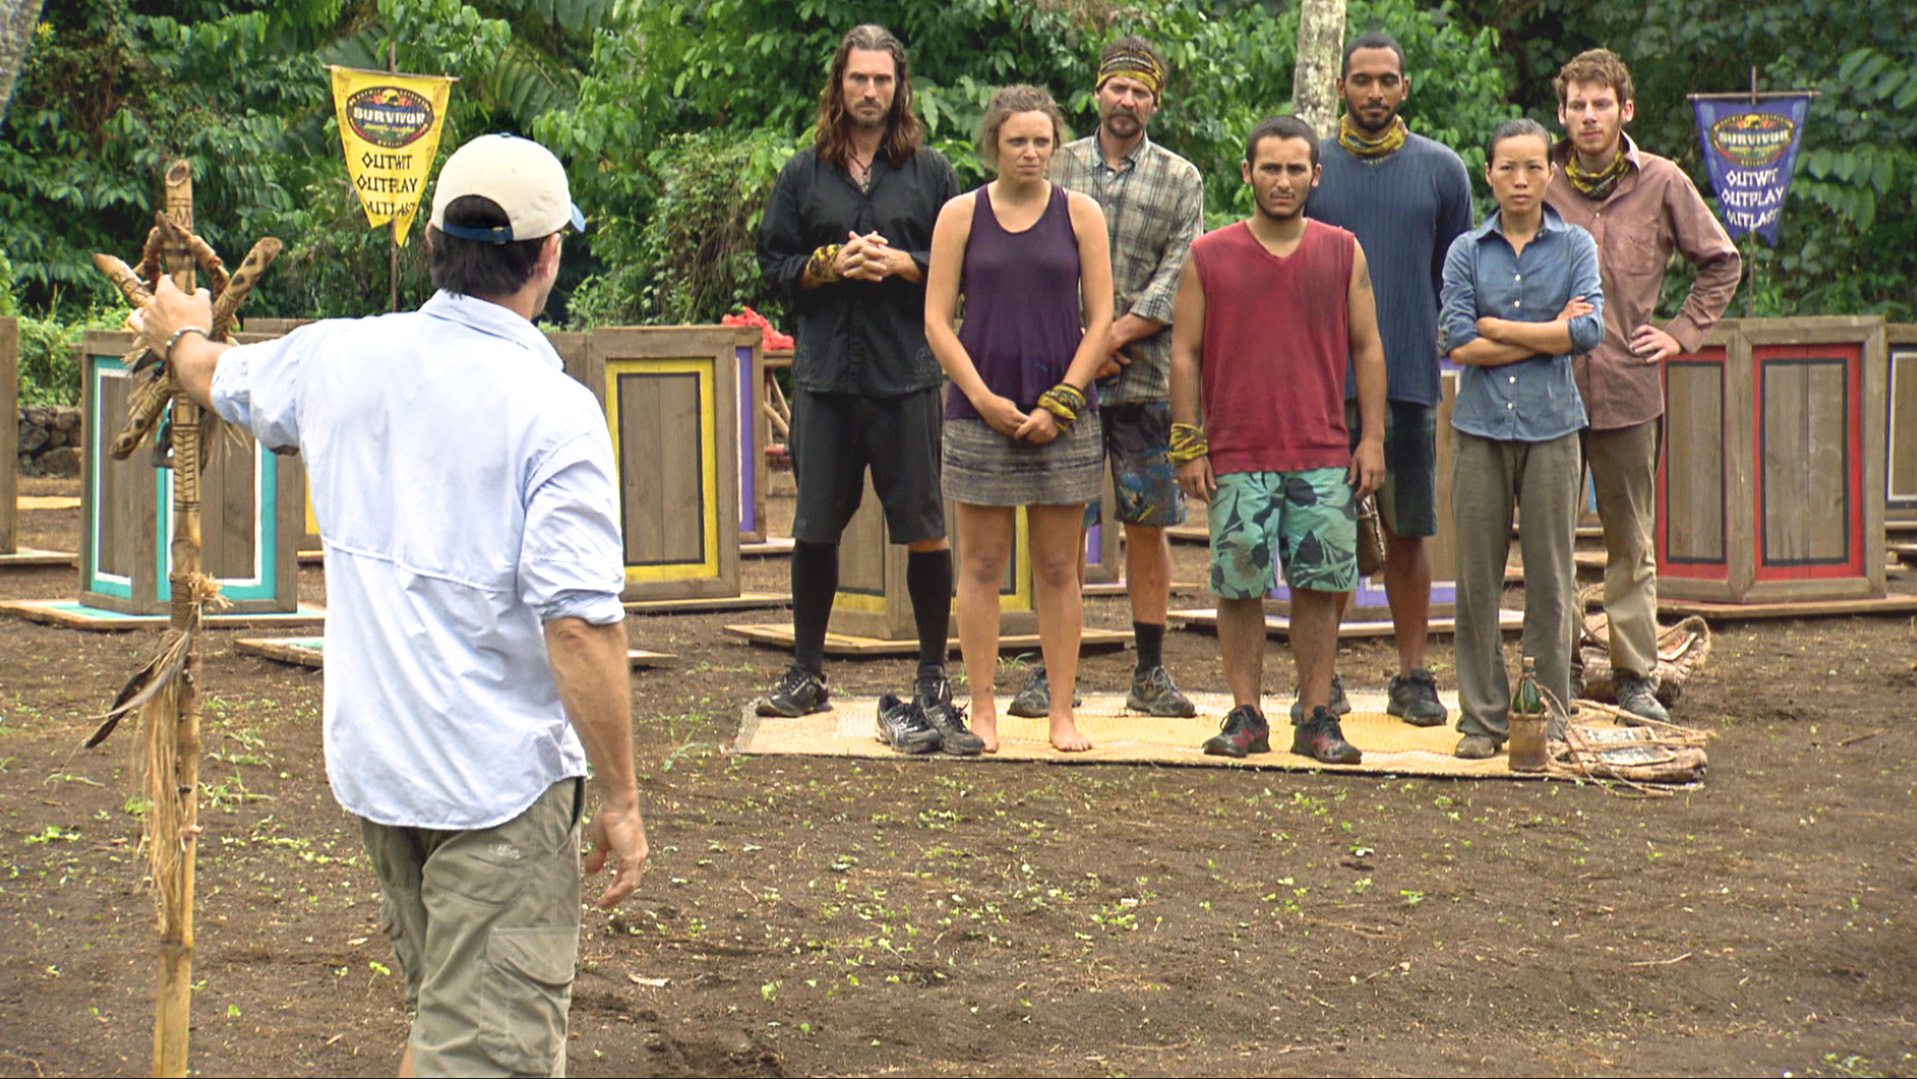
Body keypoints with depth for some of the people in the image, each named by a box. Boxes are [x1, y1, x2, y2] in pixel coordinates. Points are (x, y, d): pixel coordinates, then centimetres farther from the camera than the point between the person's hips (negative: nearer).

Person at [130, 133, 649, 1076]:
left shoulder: (338, 359, 3)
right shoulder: (552, 409, -16)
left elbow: (221, 378, 26)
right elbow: (580, 623, -22)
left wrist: (179, 334, 50)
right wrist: (620, 800, -13)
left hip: (369, 758, 7)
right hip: (502, 777, -7)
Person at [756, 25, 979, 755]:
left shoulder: (931, 172, 6)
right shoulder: (803, 175, 9)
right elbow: (773, 263, 8)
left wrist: (902, 263, -13)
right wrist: (828, 265, -9)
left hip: (906, 373, -2)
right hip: (824, 373, 2)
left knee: (924, 529, -2)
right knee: (815, 527, 8)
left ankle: (934, 680, 8)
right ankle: (806, 674, 19)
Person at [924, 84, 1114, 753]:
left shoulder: (1080, 214, 5)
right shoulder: (961, 215, 4)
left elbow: (1101, 319, 3)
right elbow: (937, 321, 1)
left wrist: (1060, 403, -6)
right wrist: (985, 399, -9)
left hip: (1064, 415, 0)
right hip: (981, 413, 0)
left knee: (1058, 568, 3)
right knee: (983, 565, 2)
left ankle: (1062, 711, 8)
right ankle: (982, 710, 8)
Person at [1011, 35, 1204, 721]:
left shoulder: (1180, 180, 7)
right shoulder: (1058, 168, 8)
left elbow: (1177, 284, -1)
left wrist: (1112, 338, -11)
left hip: (1147, 378, 0)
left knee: (1148, 524, 3)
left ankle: (1150, 673, 10)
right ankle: (1053, 671, 6)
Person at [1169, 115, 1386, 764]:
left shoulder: (1343, 254, 8)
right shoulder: (1209, 257, 4)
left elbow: (1367, 349, 10)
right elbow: (1185, 353, 5)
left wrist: (1372, 438, 2)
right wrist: (1187, 446, -1)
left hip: (1324, 456, 1)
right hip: (1236, 457, -1)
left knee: (1319, 586, 2)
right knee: (1239, 586, 1)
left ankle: (1316, 719, 9)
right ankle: (1245, 717, 10)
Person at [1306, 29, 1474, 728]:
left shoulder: (1441, 170, 6)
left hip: (1411, 379, 0)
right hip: (1324, 381, 0)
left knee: (1408, 532, 5)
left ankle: (1413, 676, 12)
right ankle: (1322, 675, 12)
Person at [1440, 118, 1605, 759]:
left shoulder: (1575, 247, 6)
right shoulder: (1467, 251, 6)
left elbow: (1589, 330, -8)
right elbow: (1458, 346, -5)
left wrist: (1494, 326, -6)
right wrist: (1547, 333, -5)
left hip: (1550, 425, 0)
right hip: (1481, 427, 0)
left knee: (1550, 578, 2)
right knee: (1478, 577, 1)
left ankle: (1549, 714, 11)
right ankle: (1483, 717, 9)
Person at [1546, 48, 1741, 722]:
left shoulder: (1661, 183, 2)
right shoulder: (1540, 185, 2)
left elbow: (1721, 262, 14)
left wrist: (1683, 332, 6)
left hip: (1629, 388, 0)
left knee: (1631, 542, 6)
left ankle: (1636, 674, 12)